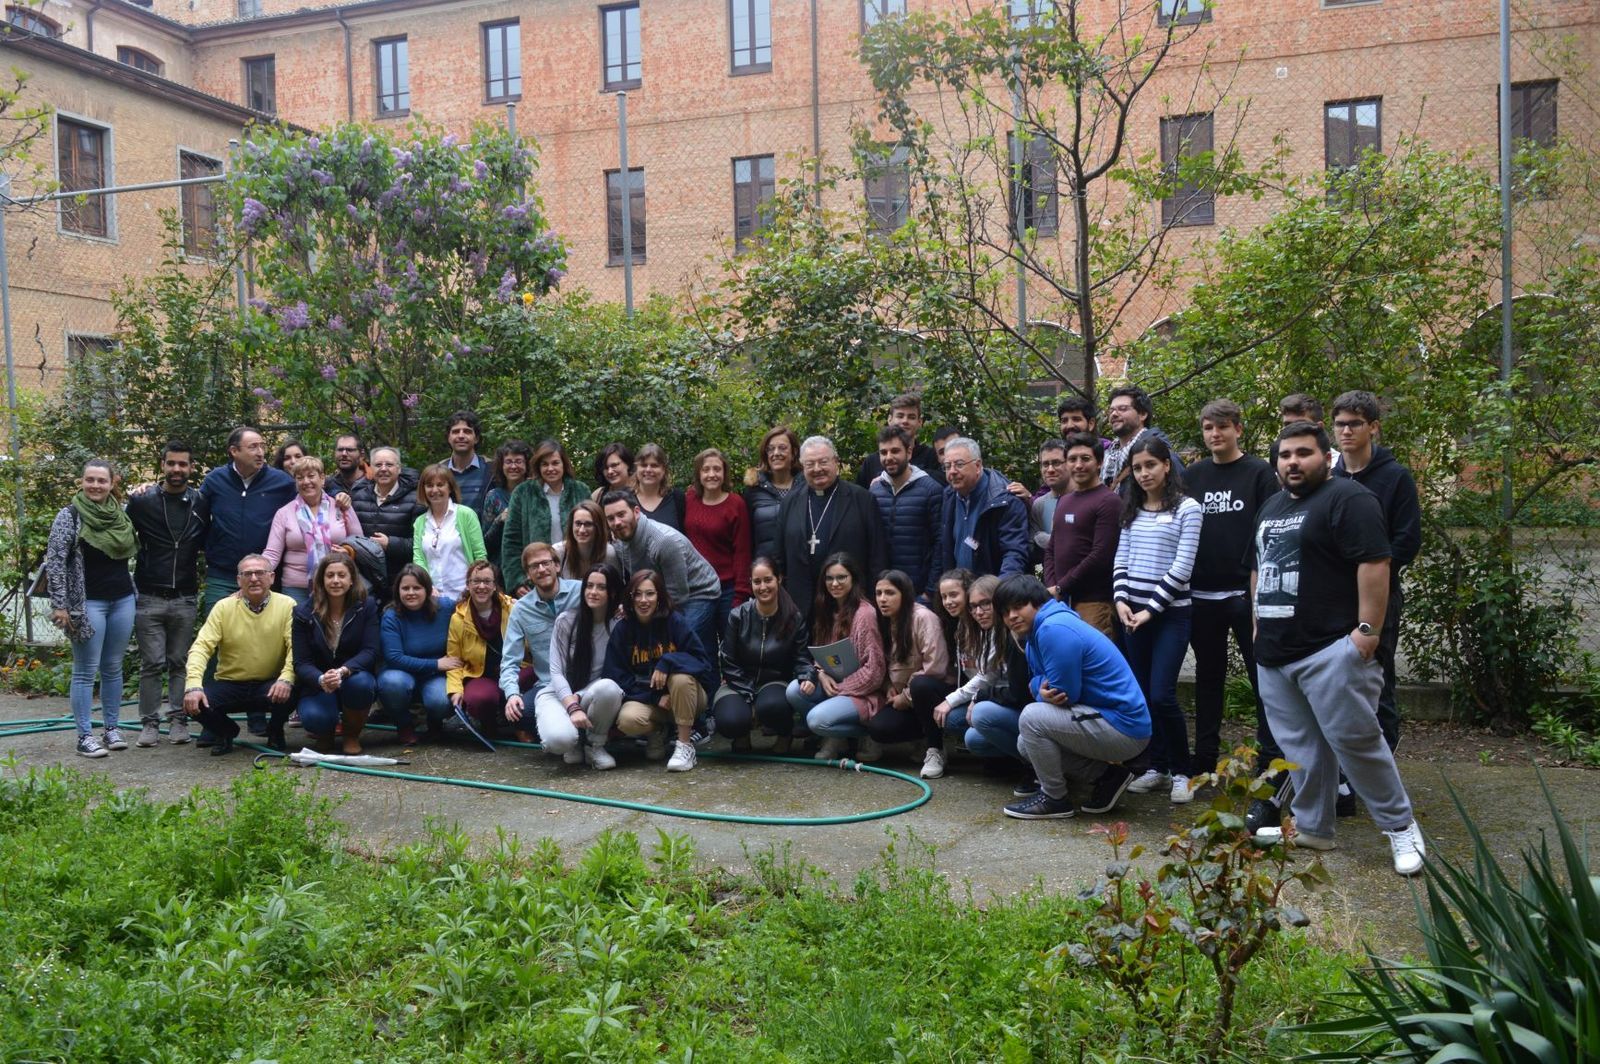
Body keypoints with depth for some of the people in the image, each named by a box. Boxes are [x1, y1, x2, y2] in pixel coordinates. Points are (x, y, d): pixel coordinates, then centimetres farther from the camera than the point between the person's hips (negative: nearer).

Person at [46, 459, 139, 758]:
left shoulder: (119, 514, 7)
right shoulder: (69, 515, -7)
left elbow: (130, 552, 22)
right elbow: (54, 562, -10)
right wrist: (59, 605, -13)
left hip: (123, 600, 5)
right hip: (88, 603, -5)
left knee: (113, 668, 10)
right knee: (86, 671, -1)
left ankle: (112, 728, 18)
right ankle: (85, 735, 4)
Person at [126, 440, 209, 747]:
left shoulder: (201, 503, 3)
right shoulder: (142, 501, -2)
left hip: (184, 598, 1)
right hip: (149, 597, -1)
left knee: (180, 663, 7)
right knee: (152, 664, 2)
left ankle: (178, 719, 15)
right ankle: (150, 722, 11)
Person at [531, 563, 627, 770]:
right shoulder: (566, 620, -6)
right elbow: (556, 671, -8)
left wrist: (579, 697, -18)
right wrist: (573, 707, -24)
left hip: (593, 694, 2)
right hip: (560, 693, -1)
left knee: (609, 688, -37)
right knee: (560, 738, -35)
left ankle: (595, 745, -9)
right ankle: (574, 744, 5)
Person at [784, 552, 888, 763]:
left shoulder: (865, 613, -17)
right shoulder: (827, 610, 9)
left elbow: (874, 669, -17)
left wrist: (838, 688, -13)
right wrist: (821, 674, -9)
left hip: (862, 693, -8)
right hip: (832, 683, 8)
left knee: (817, 719, -28)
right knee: (794, 690, -17)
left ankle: (866, 734, -2)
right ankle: (835, 738, 0)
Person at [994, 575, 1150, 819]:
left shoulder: (1054, 629, -21)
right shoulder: (1037, 630, 11)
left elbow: (1064, 694, -21)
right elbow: (1037, 682, 11)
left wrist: (1041, 691, -2)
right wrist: (1040, 689, -11)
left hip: (1124, 728, -10)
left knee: (1032, 717, -19)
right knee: (1027, 743, 15)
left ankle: (1054, 798, -3)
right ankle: (1105, 776, 14)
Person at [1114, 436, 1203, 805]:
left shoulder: (1187, 508, -5)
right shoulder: (1131, 510, 12)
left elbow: (1182, 567, -10)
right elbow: (1120, 560, 11)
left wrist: (1151, 608, -12)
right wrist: (1121, 600, -5)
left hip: (1171, 613, -5)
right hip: (1133, 612, 5)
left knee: (1162, 695, -10)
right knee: (1143, 694, 7)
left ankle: (1180, 772, 6)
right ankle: (1157, 767, 19)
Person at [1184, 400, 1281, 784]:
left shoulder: (1259, 473, -1)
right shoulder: (1192, 476, 10)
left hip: (1246, 593, -4)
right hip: (1201, 594, 4)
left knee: (1263, 675, 1)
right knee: (1208, 676, 11)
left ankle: (1272, 758, 9)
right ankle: (1204, 760, 19)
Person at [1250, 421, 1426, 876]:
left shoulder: (1348, 499, -8)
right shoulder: (1271, 507, 19)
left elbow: (1374, 564, -16)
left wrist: (1368, 629, -20)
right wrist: (1259, 624, 21)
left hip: (1331, 649, -8)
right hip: (1275, 651, 8)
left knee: (1355, 739, -6)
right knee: (1298, 746, 11)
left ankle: (1401, 826, 8)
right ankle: (1312, 828, 21)